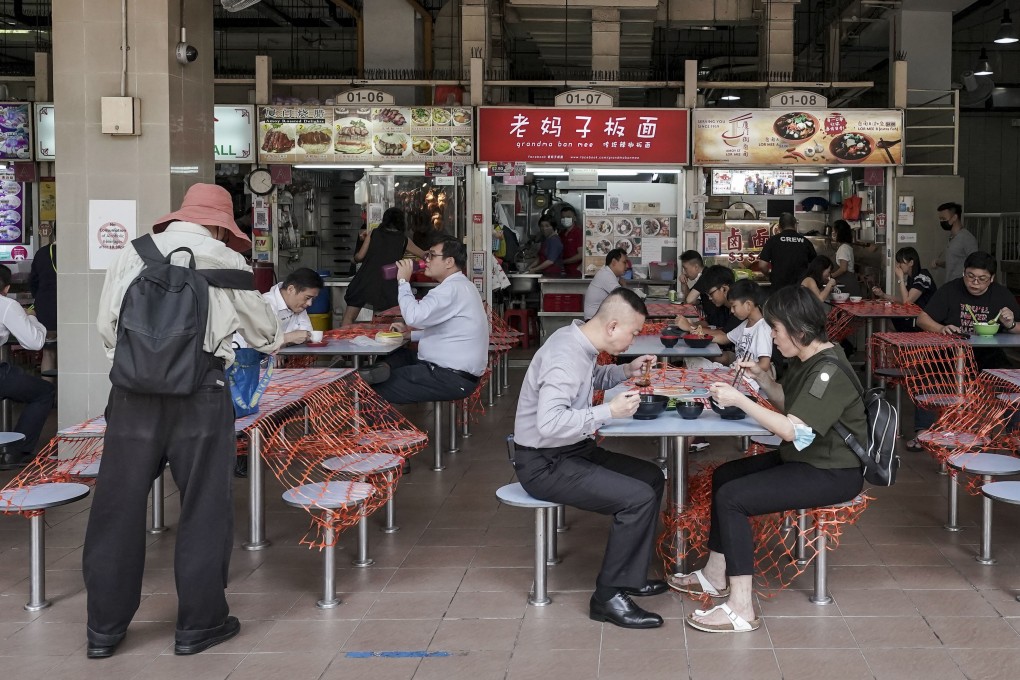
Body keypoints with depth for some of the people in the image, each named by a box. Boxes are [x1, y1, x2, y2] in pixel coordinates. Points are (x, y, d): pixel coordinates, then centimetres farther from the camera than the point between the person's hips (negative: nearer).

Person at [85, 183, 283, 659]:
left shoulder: (132, 254, 8)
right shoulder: (227, 261, 4)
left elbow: (106, 323, 8)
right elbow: (262, 329, 16)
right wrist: (274, 343, 39)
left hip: (134, 391, 2)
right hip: (199, 392, -2)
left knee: (118, 507, 10)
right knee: (203, 508, 9)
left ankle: (105, 628, 19)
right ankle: (198, 624, 18)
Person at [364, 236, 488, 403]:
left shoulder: (452, 289, -18)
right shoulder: (458, 286, 17)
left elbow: (414, 316, -27)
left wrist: (403, 281, -14)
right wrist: (410, 334, 14)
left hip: (451, 379, -11)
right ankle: (382, 368, -13)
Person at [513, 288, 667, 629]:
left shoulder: (580, 340, 4)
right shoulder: (566, 356, -26)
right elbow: (550, 422, -36)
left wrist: (625, 371, 11)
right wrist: (609, 411, -29)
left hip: (572, 450, 11)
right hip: (544, 464, -11)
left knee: (652, 477, 13)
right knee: (638, 497, -21)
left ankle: (630, 576, 19)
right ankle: (608, 596, -8)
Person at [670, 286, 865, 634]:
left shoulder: (830, 370, -24)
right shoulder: (805, 360, 7)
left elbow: (792, 429, -30)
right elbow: (788, 402, 21)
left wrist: (740, 400, -24)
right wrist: (761, 377, 3)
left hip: (833, 474, -11)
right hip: (805, 459, 11)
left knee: (732, 497, -20)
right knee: (724, 476, 17)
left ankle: (741, 610, -17)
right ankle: (716, 574, 25)